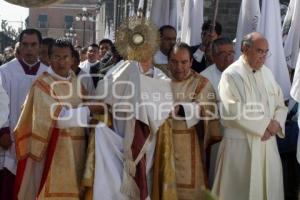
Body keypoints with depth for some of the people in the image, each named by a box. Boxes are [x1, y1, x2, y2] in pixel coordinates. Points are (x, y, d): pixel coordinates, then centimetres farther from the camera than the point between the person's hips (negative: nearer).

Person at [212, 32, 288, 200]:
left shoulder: (267, 73, 10)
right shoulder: (232, 75, -10)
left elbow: (280, 105, 11)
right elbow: (234, 111, -19)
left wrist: (276, 123, -9)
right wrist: (264, 125, -14)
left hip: (268, 143, 6)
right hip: (241, 144, -6)